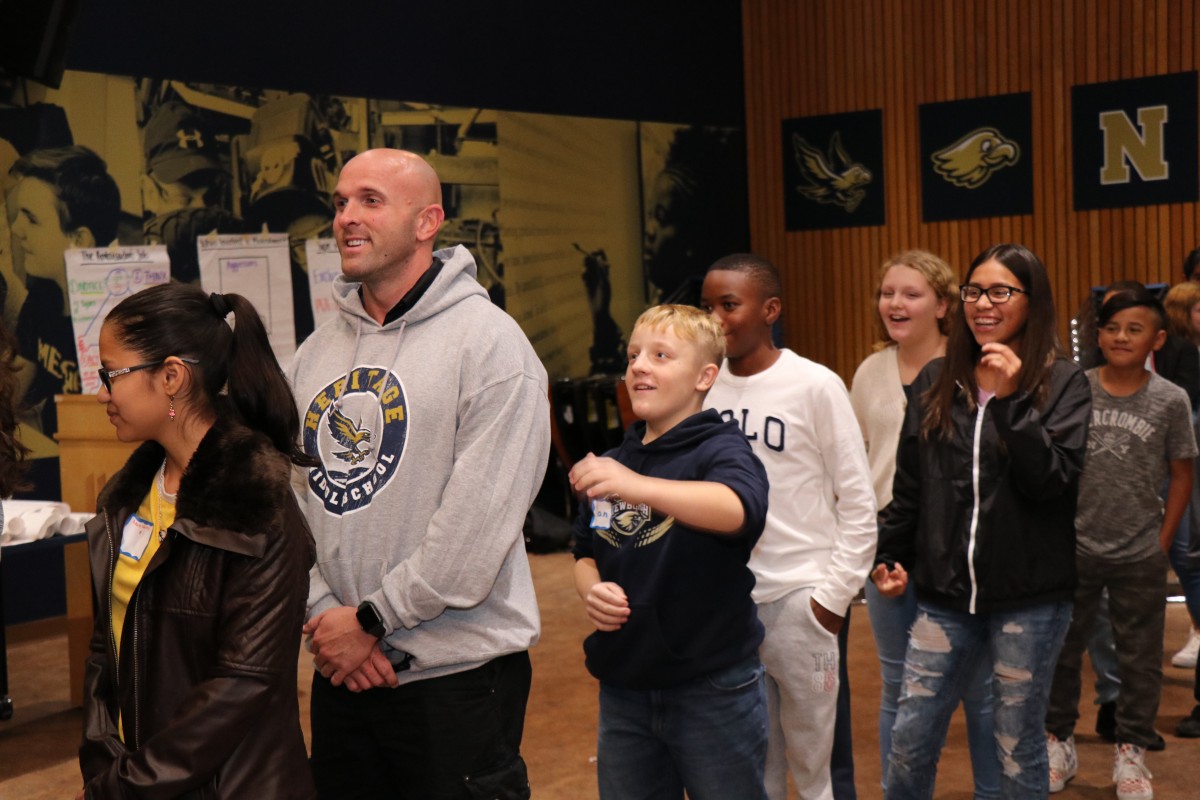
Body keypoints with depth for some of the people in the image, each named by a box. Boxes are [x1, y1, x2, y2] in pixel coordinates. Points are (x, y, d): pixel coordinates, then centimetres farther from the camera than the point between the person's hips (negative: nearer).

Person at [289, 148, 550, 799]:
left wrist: (370, 619, -14)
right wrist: (325, 614, -7)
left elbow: (479, 522, -18)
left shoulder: (489, 342, -11)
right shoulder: (317, 352, 9)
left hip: (458, 674, -6)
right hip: (341, 671, 6)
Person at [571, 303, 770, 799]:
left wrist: (638, 486, -47)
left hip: (712, 689, -5)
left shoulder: (719, 449, -11)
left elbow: (741, 508, -33)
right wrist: (591, 590, -7)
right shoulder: (612, 462, 9)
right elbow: (585, 553, 16)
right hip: (623, 690, 6)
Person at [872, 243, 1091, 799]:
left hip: (1029, 600, -3)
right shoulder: (935, 380, 7)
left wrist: (1011, 401, -19)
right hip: (944, 594, 3)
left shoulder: (1062, 382, -3)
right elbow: (908, 485, 14)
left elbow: (1054, 479, -14)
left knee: (1018, 747, 7)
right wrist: (889, 555, 11)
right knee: (909, 742, 4)